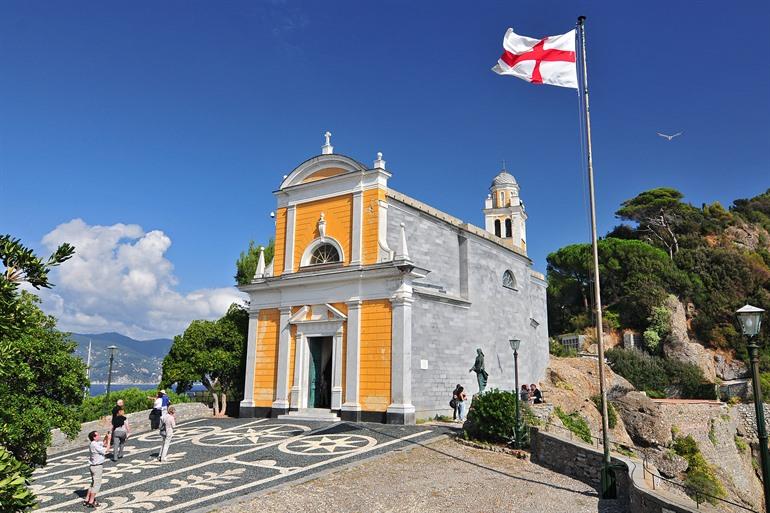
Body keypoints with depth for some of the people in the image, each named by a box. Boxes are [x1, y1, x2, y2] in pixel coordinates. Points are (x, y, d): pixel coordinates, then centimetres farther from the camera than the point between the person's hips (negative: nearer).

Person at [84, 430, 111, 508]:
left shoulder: (93, 443, 4)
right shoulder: (95, 445, -24)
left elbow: (103, 443, 19)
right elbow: (106, 450, -21)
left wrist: (106, 437, 3)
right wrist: (109, 439, -17)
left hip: (93, 466, 10)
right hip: (97, 467, -10)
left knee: (93, 483, 21)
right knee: (96, 484, 0)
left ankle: (87, 500, 26)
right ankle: (91, 502, 5)